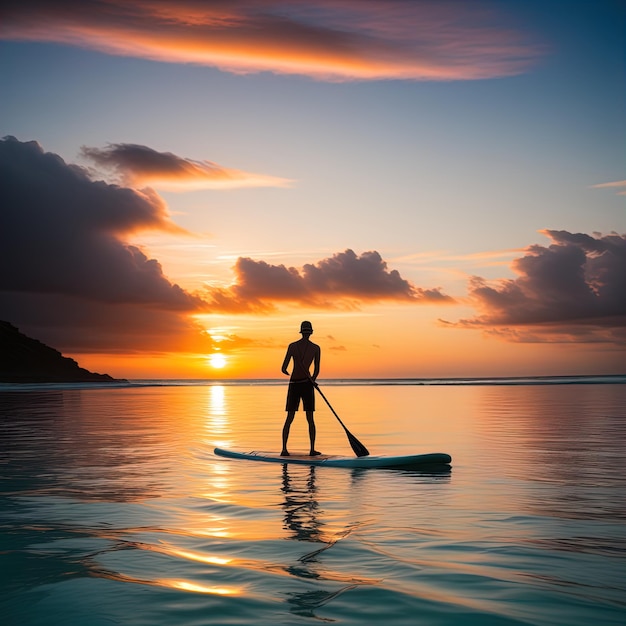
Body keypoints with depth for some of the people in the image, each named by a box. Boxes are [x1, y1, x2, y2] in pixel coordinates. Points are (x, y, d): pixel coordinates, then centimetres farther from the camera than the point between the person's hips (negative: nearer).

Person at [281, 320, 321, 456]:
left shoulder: (292, 346, 0)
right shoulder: (316, 348, 0)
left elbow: (283, 369, -1)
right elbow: (317, 370, 0)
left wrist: (287, 373, 23)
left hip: (293, 384, 1)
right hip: (306, 384, -1)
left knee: (289, 419, 6)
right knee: (310, 419, 7)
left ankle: (284, 449, -1)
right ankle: (312, 449, 2)